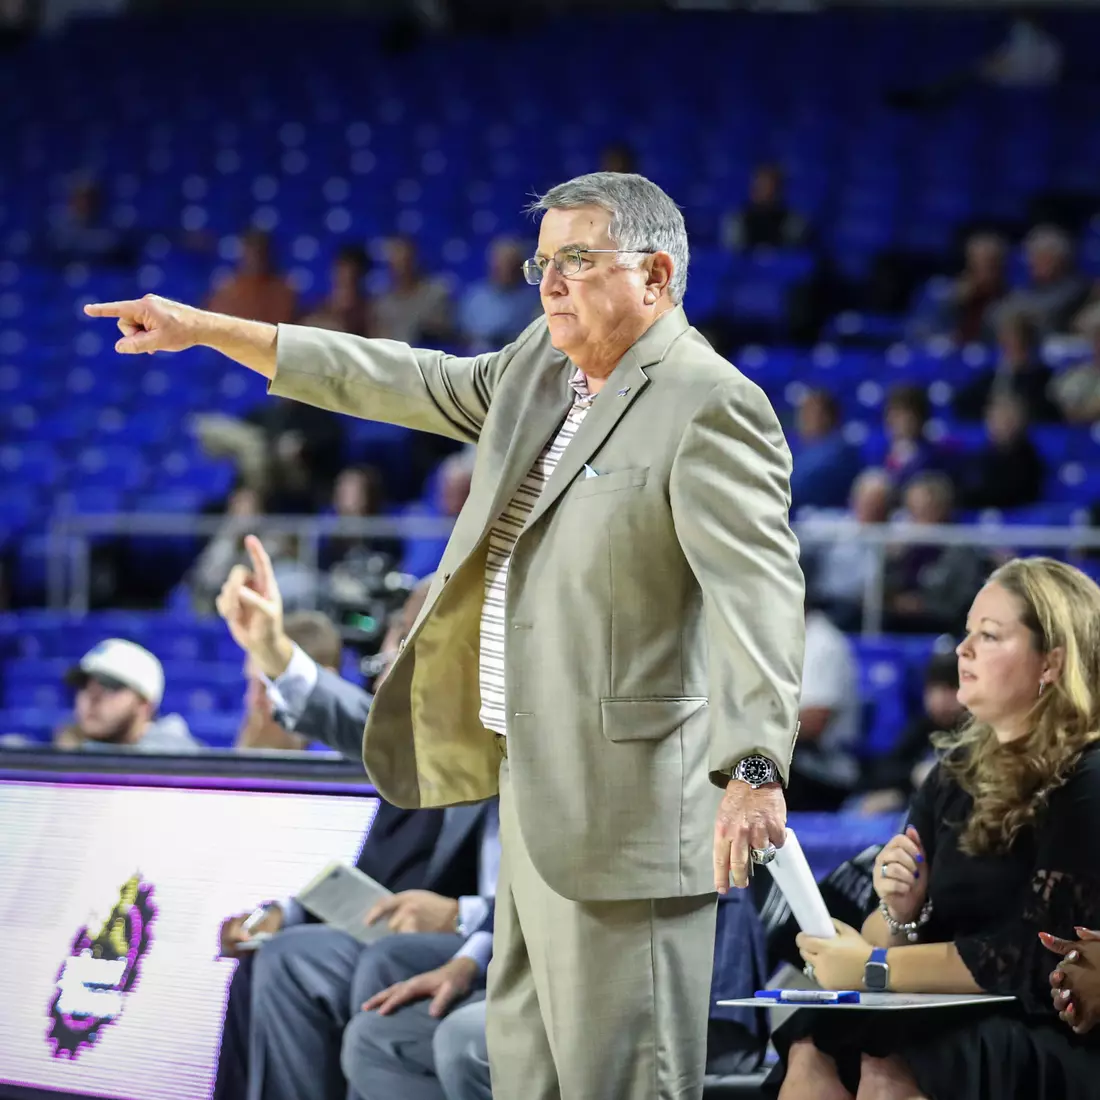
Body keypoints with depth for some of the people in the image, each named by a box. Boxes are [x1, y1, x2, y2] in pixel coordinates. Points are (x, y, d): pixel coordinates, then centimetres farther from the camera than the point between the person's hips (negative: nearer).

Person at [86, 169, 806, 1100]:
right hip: (533, 783, 10)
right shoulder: (541, 367, 13)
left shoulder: (710, 408, -15)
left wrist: (755, 766, -37)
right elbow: (399, 383, 21)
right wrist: (206, 331, 20)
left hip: (625, 801, -10)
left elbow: (757, 591, -25)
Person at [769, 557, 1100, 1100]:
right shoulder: (957, 770, 14)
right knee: (810, 1053, -23)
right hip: (956, 1019, 6)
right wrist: (899, 914, -9)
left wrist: (876, 967, -12)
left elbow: (1040, 959, -15)